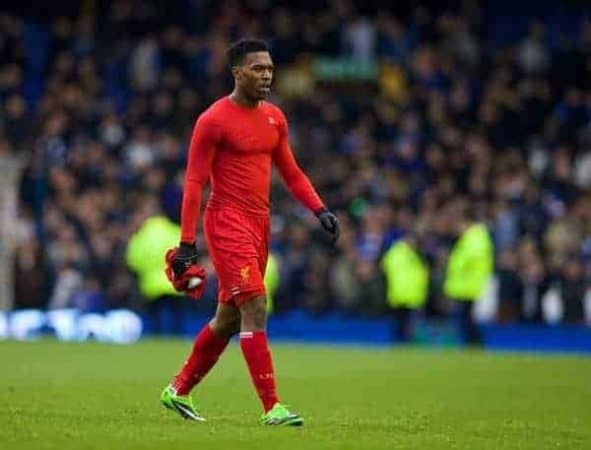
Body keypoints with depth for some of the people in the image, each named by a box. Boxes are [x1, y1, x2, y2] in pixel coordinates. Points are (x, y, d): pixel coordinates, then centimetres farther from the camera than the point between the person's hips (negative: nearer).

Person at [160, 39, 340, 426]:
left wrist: (320, 210, 3)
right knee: (255, 307, -16)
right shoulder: (214, 121, -9)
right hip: (228, 223, -8)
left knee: (229, 316, 13)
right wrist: (187, 244, -14)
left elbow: (290, 172, 18)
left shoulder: (274, 118, 12)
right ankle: (272, 406, -16)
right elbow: (194, 183, -9)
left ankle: (179, 390, 28)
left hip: (259, 224, 8)